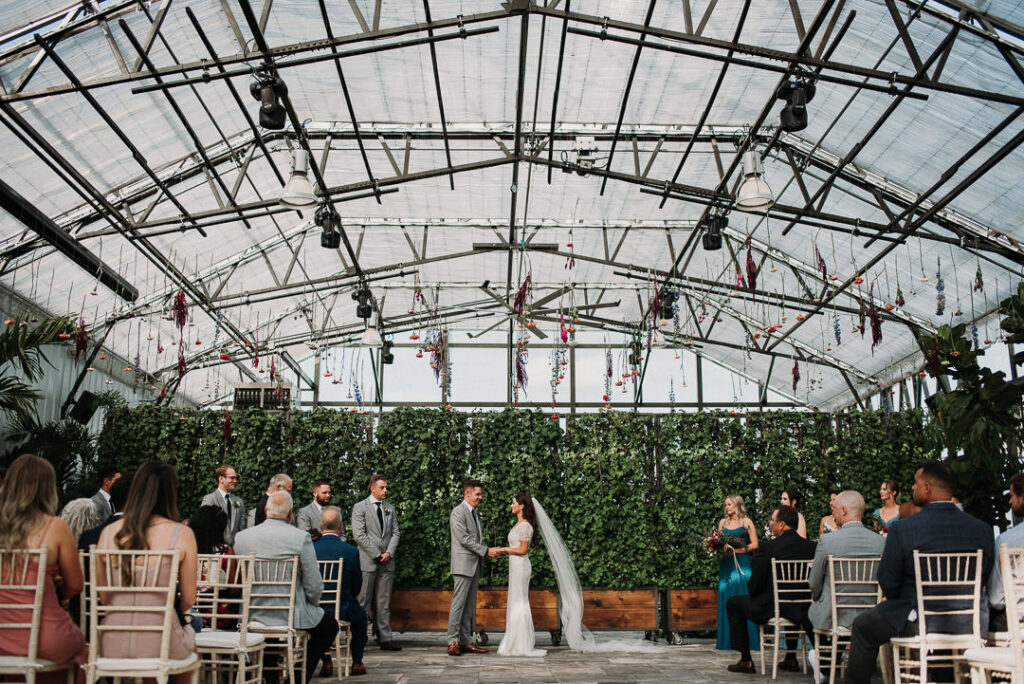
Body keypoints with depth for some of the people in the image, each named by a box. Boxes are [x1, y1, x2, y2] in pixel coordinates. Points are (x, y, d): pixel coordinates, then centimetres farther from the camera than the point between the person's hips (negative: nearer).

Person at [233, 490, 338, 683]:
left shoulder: (241, 537, -3)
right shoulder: (301, 537, -15)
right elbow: (314, 586, -13)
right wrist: (313, 605, 9)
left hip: (252, 616, 5)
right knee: (330, 625, 24)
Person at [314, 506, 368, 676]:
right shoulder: (351, 551, -12)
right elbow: (356, 588, -2)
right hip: (342, 610, -2)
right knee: (361, 614, 30)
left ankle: (326, 662, 25)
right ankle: (357, 663, 29)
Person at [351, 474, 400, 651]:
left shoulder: (390, 509, 16)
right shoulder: (360, 507, 0)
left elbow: (395, 532, 13)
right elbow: (359, 535, -8)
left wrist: (389, 552, -4)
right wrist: (376, 554, -11)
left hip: (387, 561, 4)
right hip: (368, 562, -4)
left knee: (384, 602, 6)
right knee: (364, 601, -2)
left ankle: (386, 638, 8)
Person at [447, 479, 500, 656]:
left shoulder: (475, 513, 19)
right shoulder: (458, 512, -9)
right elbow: (464, 539, -16)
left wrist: (489, 550, 4)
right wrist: (486, 551, -15)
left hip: (474, 565, 9)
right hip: (463, 564, -9)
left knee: (470, 605, 8)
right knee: (458, 603, -8)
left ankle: (466, 641, 11)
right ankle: (453, 642, -5)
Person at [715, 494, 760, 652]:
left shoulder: (746, 522, 2)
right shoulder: (722, 522, 15)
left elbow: (755, 545, -3)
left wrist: (736, 550, -12)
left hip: (742, 563, -4)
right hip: (726, 565, 4)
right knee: (725, 600, 2)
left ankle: (747, 639, -1)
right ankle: (726, 639, 7)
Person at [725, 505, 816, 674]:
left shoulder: (769, 548, -16)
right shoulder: (811, 546, -2)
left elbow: (754, 587, -12)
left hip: (772, 609, -5)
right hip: (802, 610, 5)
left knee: (732, 603, 17)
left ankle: (746, 660, 15)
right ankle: (791, 659, 36)